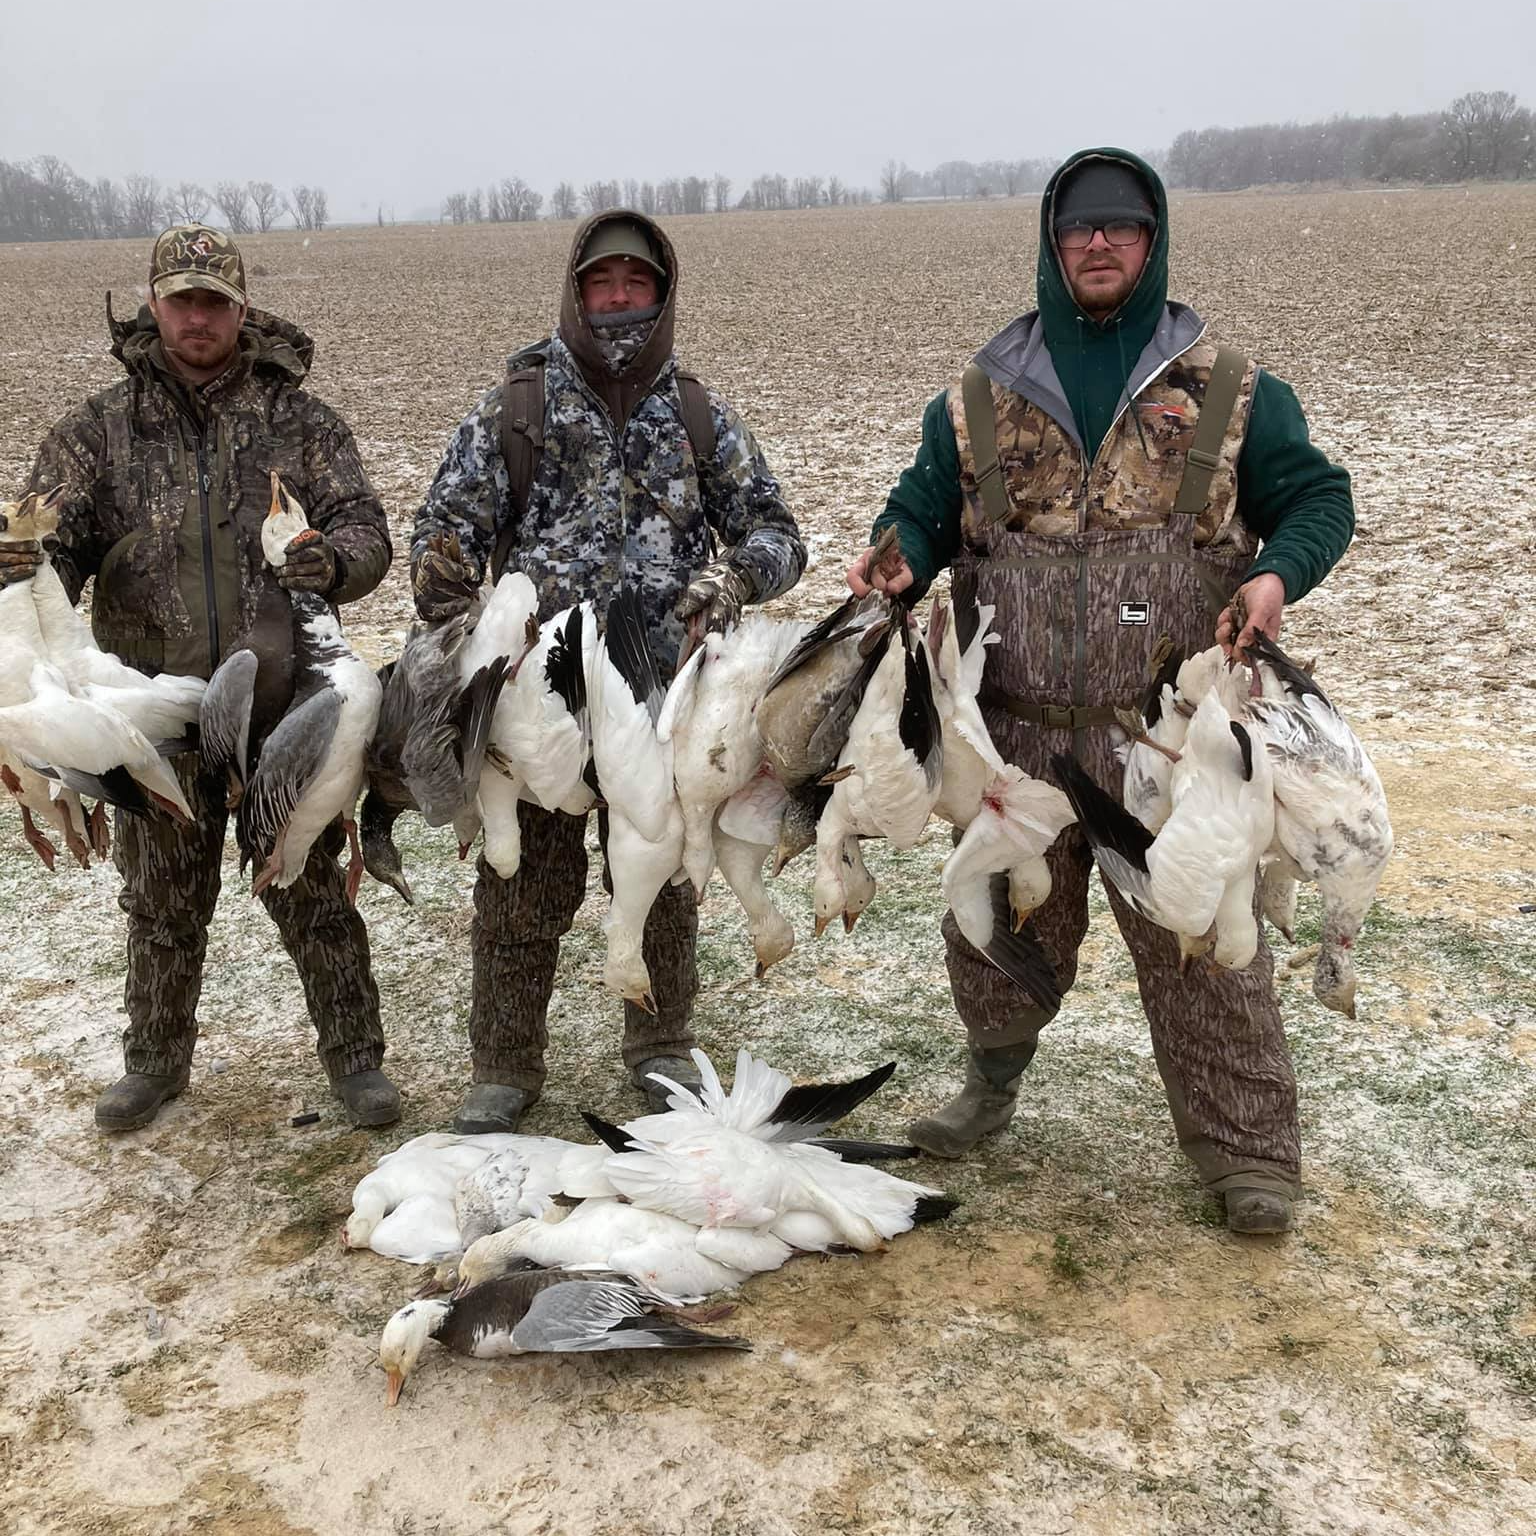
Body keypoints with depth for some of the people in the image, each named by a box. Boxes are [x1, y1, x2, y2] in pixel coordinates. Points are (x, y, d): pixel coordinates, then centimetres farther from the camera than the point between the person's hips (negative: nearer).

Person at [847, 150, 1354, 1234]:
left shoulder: (1228, 390, 6)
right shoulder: (982, 397, 10)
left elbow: (1319, 496, 7)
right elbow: (924, 508, 14)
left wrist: (1277, 573, -14)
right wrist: (900, 561, -9)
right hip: (1019, 731, 2)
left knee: (1202, 943, 2)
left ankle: (1248, 1153, 18)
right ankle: (994, 1082, 41)